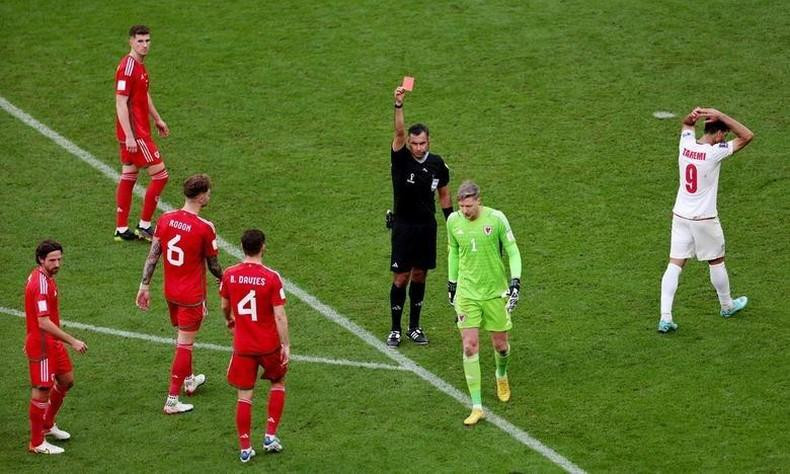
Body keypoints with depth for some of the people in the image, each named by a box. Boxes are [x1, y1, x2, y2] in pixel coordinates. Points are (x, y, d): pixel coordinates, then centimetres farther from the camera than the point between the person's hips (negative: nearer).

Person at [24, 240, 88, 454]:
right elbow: (44, 323, -30)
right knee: (42, 390, -2)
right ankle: (37, 443, 8)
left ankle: (47, 424, 38)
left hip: (52, 342, 10)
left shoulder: (44, 277, 6)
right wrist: (73, 341, -28)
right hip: (41, 344, -10)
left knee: (66, 380, 20)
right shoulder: (41, 284, -25)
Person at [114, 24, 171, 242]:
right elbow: (121, 103, -21)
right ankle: (144, 226, 1)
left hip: (139, 131, 10)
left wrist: (157, 119, 30)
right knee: (160, 174, -6)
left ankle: (121, 229, 15)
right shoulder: (127, 67, -18)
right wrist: (129, 136, -24)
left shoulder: (139, 65, 13)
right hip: (134, 133, -10)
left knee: (128, 177, 11)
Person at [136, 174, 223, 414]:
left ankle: (189, 380, 46)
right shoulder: (205, 228, -19)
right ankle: (172, 400, 2)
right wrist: (223, 279, 14)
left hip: (171, 292, 6)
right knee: (185, 345, 1)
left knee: (183, 337, 26)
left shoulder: (165, 219, -5)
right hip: (192, 295, -6)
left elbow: (152, 256, -1)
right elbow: (213, 265, -7)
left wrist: (145, 286, 6)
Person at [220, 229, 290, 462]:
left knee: (244, 397, 10)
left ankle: (245, 448, 14)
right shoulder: (271, 277, -16)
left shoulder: (229, 275, -7)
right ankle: (270, 436, 18)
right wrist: (286, 345, -7)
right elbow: (279, 315, -15)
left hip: (242, 346, 2)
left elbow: (225, 306, 9)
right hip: (269, 345, -2)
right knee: (278, 383, 23)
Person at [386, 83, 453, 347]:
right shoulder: (401, 159, -11)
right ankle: (395, 330, 11)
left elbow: (444, 194, 12)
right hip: (403, 226, -3)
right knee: (401, 278, 0)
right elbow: (399, 133, -28)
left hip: (427, 226, 3)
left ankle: (414, 327, 22)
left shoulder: (437, 164, -1)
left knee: (420, 276, 11)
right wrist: (398, 105, -43)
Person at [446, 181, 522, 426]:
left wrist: (515, 282, -15)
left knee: (500, 345, 10)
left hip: (495, 292, -1)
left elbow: (512, 251, -5)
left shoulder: (496, 218, -13)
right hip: (467, 293, 1)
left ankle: (501, 376, 47)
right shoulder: (454, 220, -3)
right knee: (470, 347, -8)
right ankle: (477, 407, -4)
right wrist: (452, 282, 16)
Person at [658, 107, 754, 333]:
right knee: (716, 262, 17)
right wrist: (720, 115, -21)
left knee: (675, 264, 2)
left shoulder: (686, 144, -5)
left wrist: (694, 115, -6)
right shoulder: (714, 153, -21)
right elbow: (747, 136, -18)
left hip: (680, 215, 5)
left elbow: (686, 123, 19)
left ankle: (665, 317, -5)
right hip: (704, 219, -5)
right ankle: (727, 306, 37)